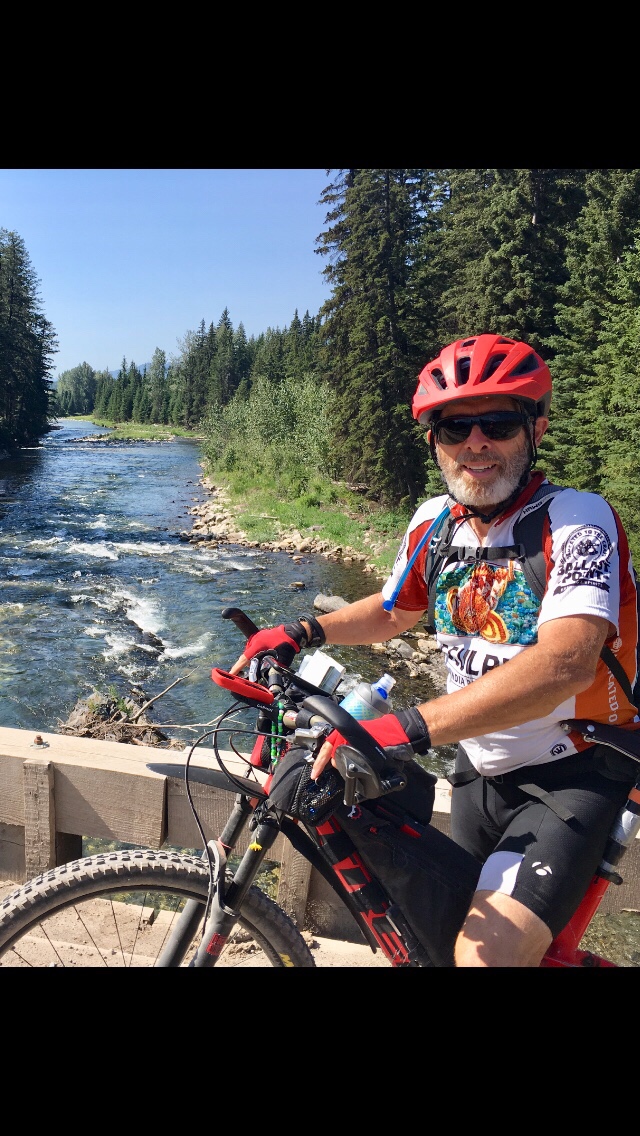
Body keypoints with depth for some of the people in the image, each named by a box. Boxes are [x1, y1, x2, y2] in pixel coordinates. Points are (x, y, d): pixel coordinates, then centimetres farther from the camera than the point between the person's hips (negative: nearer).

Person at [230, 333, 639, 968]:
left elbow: (565, 663, -37)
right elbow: (393, 610, 15)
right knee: (467, 929, 23)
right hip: (480, 768, 6)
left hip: (569, 777, -6)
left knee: (488, 954, -20)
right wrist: (301, 632, 0)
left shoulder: (577, 519, -22)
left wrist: (405, 728, -45)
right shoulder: (433, 521, -3)